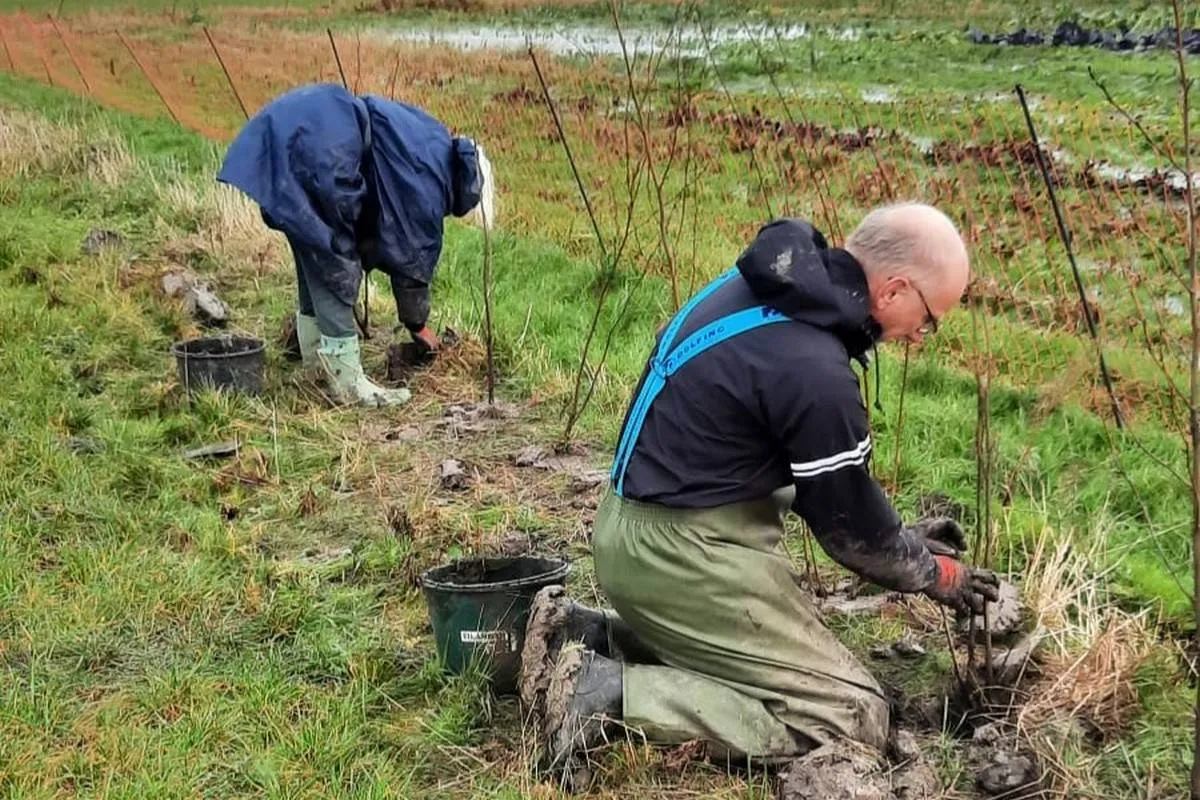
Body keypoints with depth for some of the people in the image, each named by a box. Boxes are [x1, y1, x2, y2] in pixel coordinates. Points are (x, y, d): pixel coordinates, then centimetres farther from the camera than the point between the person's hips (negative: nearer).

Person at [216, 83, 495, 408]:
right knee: (336, 263, -4)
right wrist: (418, 324, 15)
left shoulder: (434, 146, 22)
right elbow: (414, 251, 2)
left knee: (317, 251, 20)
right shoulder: (427, 179, -4)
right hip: (311, 147, -10)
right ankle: (347, 379, -1)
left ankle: (317, 354, 33)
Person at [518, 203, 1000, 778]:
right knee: (852, 719, -6)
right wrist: (935, 573, 11)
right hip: (683, 551, -10)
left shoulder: (767, 285, 4)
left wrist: (903, 537, 18)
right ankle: (608, 692, -13)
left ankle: (585, 636, 12)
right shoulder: (812, 369, -24)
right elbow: (848, 522, -8)